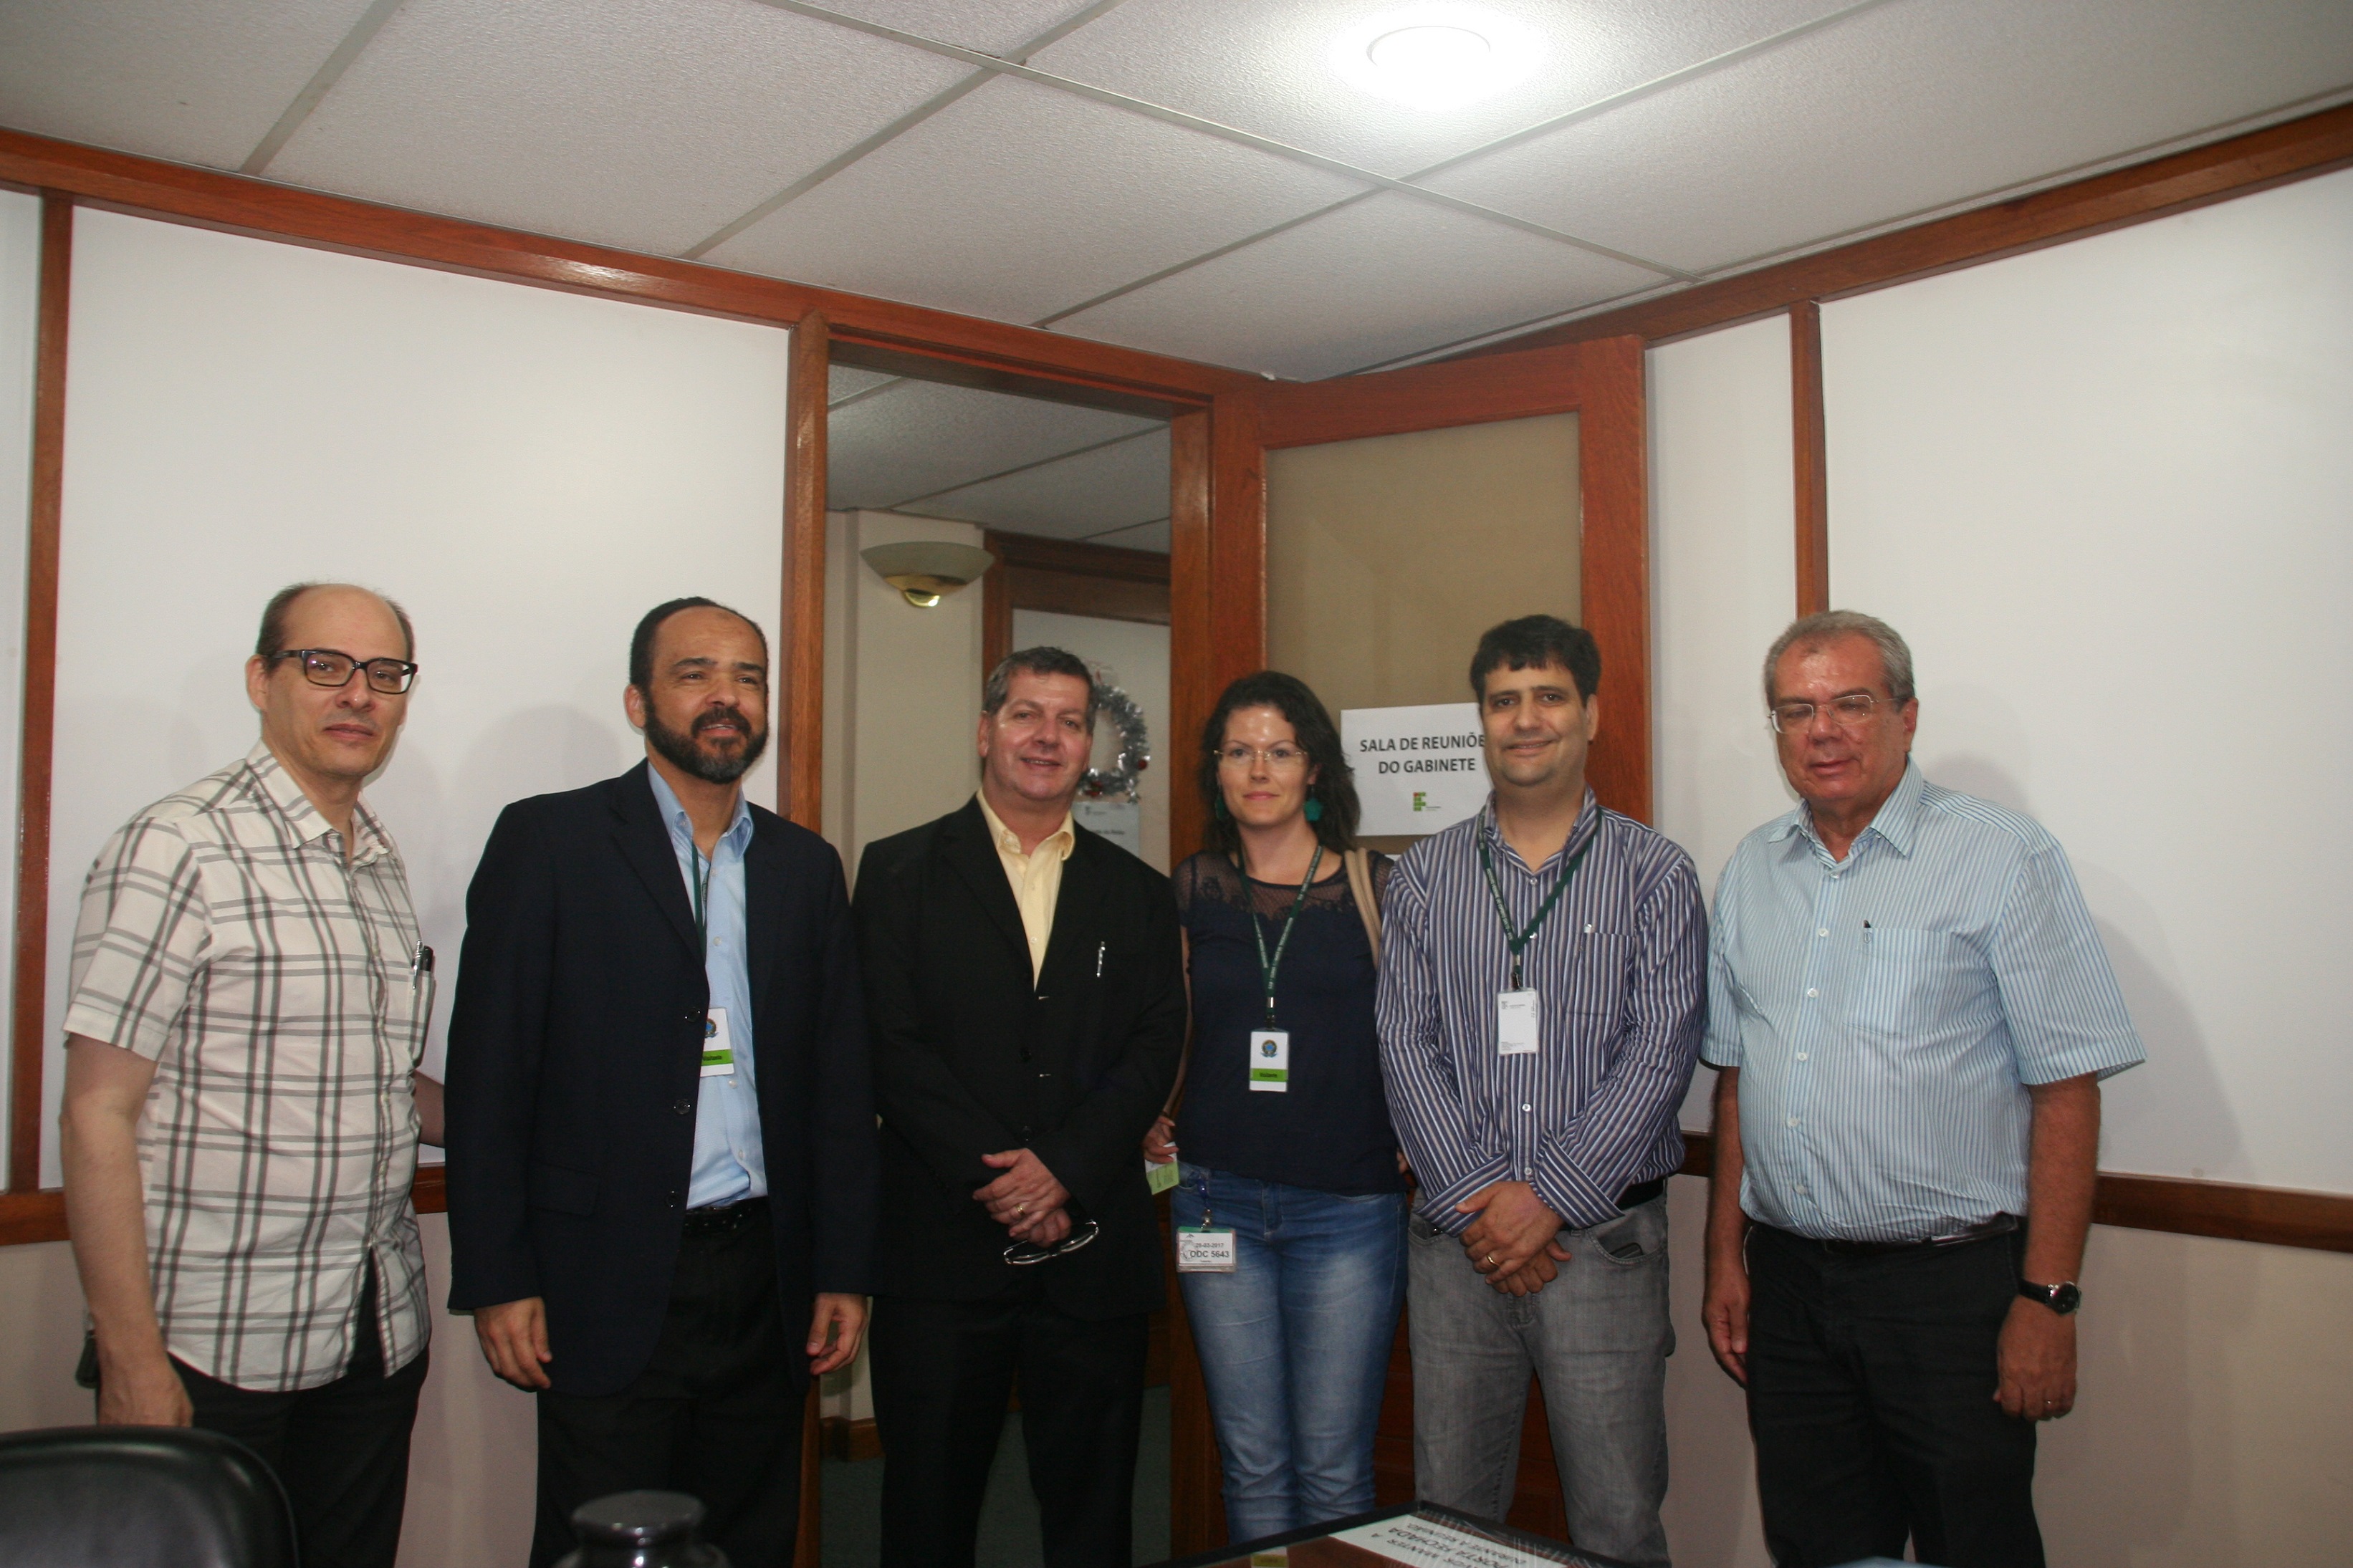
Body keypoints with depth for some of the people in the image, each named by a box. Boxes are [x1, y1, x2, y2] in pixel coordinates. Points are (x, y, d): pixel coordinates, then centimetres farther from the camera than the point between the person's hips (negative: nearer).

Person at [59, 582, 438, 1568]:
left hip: (379, 1339, 6)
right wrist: (131, 1359, -16)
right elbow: (97, 1115, -13)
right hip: (214, 1354, -6)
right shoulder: (178, 851, -11)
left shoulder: (382, 869, 11)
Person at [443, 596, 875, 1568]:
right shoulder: (548, 842, -1)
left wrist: (844, 1270, 7)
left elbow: (839, 1081, 10)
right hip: (609, 1290, -3)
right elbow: (488, 1074, -4)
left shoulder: (807, 866, 10)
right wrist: (495, 1278, -8)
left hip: (766, 1285, 4)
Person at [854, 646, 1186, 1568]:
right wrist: (995, 1178, -13)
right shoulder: (901, 871, 4)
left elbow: (1155, 1047, 2)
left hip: (1093, 1245, 2)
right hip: (941, 1246, -2)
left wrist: (1064, 1166, -12)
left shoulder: (1137, 893, 11)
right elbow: (891, 1043, -6)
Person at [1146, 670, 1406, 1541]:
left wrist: (1414, 1145, -7)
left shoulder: (1376, 885, 0)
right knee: (1253, 1464, 10)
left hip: (1348, 1208, -2)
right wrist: (1149, 1123, 5)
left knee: (1333, 1471, 3)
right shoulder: (1192, 891, 6)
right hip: (1218, 1199, 2)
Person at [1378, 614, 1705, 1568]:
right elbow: (1407, 1046, 1)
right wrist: (1474, 1198, -10)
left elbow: (1660, 1053, -7)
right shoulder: (1427, 876, 8)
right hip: (1456, 1236, 2)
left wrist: (1548, 1199, -13)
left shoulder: (1654, 874, 1)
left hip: (1602, 1233, -2)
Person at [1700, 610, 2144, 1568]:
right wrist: (1725, 1257, 10)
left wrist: (2047, 1300, -13)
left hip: (1951, 1283, -4)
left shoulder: (2003, 860, -6)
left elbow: (2065, 1090, -9)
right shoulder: (1751, 872, 9)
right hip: (1787, 1281, 5)